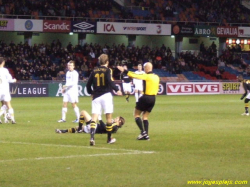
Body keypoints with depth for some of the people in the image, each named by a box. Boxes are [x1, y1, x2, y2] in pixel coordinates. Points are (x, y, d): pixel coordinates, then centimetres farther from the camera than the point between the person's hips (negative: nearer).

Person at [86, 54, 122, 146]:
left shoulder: (94, 71, 10)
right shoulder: (107, 70, -2)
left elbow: (88, 84, 10)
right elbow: (110, 81, -18)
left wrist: (91, 93, 25)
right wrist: (117, 90, -10)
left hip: (96, 96, 3)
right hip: (106, 95, -3)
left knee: (94, 117, -3)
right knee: (109, 117, 10)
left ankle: (92, 137, -24)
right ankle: (109, 138, 18)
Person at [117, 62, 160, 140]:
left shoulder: (147, 76, -12)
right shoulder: (156, 77, 8)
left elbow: (135, 75, -14)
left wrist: (124, 71, -8)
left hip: (146, 98, -7)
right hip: (153, 98, 7)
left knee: (136, 114, 6)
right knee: (145, 116, 14)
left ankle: (143, 132, -8)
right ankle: (146, 135, 3)